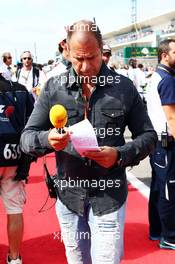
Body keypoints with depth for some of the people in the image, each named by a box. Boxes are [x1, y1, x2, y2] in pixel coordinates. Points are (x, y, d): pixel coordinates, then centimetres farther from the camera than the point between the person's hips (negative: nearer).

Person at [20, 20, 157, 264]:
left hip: (109, 197, -2)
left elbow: (148, 136, 1)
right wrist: (47, 139, -26)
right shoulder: (53, 88, -3)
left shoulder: (124, 87, -4)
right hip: (68, 196, 2)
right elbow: (27, 138, -2)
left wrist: (120, 155, -19)